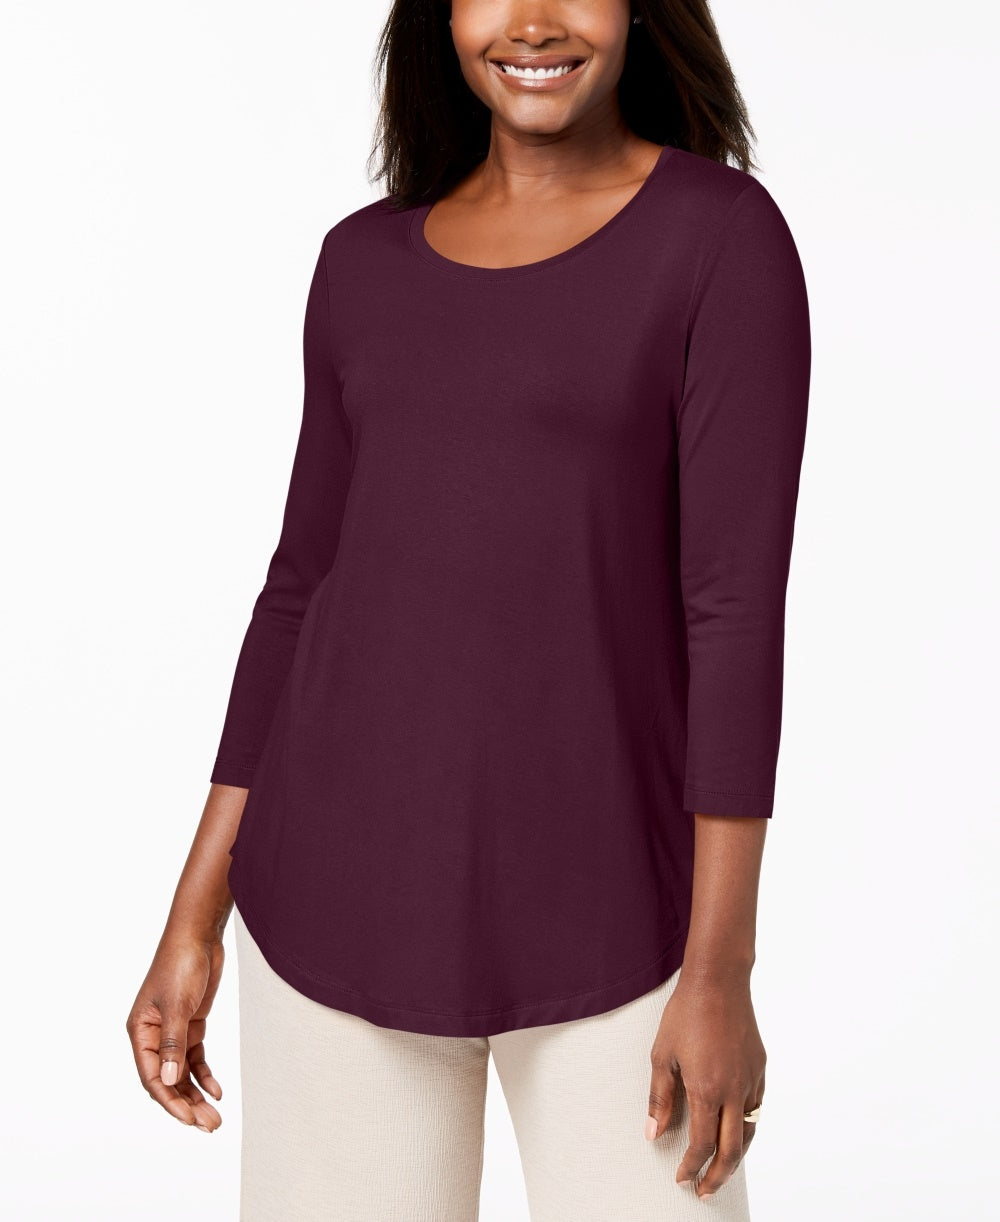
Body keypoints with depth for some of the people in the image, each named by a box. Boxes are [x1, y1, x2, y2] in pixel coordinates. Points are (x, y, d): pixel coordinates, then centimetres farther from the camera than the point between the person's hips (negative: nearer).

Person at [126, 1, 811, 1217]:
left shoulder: (724, 234, -4)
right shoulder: (369, 264, 9)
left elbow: (742, 603, -10)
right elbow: (306, 593, 11)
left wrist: (720, 970, -14)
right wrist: (192, 923, 8)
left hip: (602, 916, -3)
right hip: (349, 895, 4)